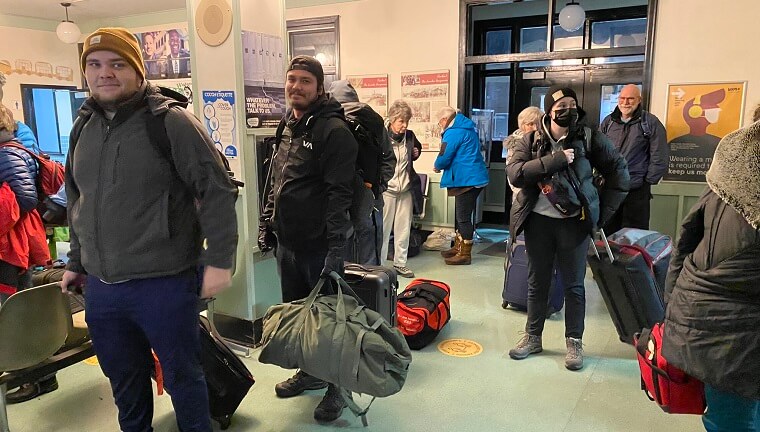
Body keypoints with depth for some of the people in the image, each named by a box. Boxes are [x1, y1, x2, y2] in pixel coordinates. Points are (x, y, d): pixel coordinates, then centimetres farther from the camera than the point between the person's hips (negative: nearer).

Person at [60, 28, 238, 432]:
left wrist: (219, 261, -16)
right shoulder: (83, 126, 9)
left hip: (164, 284, -6)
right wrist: (76, 262, 20)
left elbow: (217, 191, -14)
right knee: (124, 380, 21)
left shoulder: (170, 120, -12)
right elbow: (76, 201, 19)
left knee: (181, 376, 11)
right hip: (100, 286, 6)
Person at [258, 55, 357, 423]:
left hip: (318, 245, -8)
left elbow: (339, 193, -19)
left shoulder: (333, 130, -13)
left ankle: (337, 386, 22)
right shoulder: (287, 127, 13)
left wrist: (335, 247, -23)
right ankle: (310, 371, 38)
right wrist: (266, 224, 17)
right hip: (287, 241, 8)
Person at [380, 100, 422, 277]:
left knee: (404, 228, 10)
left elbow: (417, 147, 24)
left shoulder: (410, 136, 4)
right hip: (387, 189, -5)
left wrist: (416, 153, 3)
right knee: (383, 228, 3)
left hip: (406, 189, 5)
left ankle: (400, 263, 22)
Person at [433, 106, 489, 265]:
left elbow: (444, 158, -17)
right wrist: (441, 166, 18)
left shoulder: (453, 133, -16)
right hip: (474, 177, 10)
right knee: (461, 216, 19)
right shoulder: (468, 128, 16)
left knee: (463, 217, -3)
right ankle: (458, 248, 30)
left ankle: (465, 254, 4)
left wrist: (437, 166, 5)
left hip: (467, 180, -10)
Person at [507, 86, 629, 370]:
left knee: (574, 285, 7)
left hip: (574, 222, -1)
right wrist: (555, 160, -22)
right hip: (538, 221, 1)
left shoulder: (590, 139, -3)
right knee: (537, 282, 12)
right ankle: (532, 337, 27)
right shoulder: (531, 141, 0)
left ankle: (574, 342, 23)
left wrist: (604, 211, 0)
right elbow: (514, 173, -15)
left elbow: (619, 173, 4)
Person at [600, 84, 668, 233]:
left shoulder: (651, 123, -4)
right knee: (608, 232, 12)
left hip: (637, 190, -4)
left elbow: (659, 158, -5)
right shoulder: (608, 122, 9)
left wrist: (648, 181, -5)